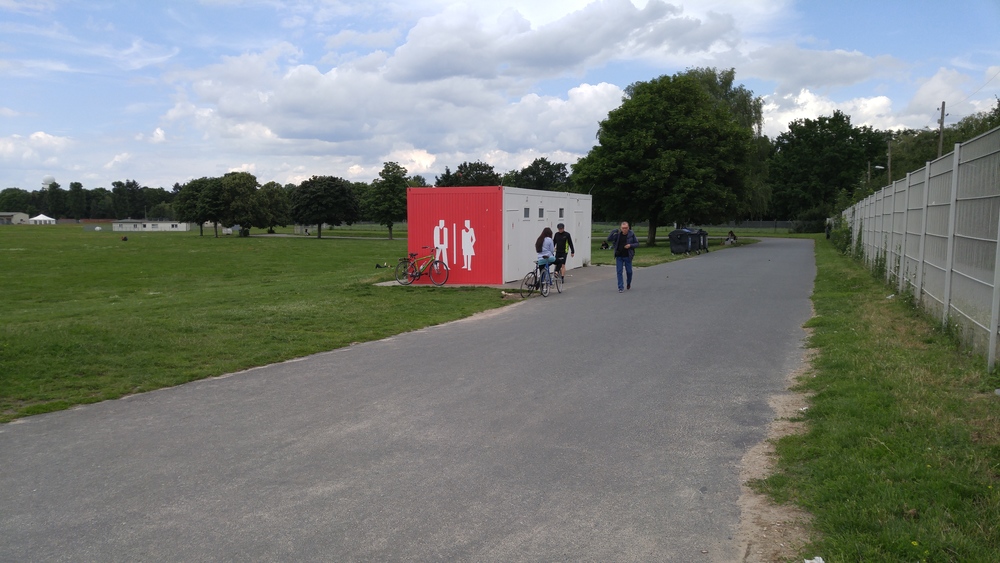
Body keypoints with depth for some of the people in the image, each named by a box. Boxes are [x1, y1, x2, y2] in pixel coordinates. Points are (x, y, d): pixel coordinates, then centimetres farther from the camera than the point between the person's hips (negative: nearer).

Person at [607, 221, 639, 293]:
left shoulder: (631, 234, -5)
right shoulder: (618, 234, -3)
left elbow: (637, 243, 3)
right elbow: (609, 239, -7)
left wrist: (630, 245, -16)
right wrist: (614, 231, -15)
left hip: (627, 256, 0)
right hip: (619, 256, 0)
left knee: (629, 271, 9)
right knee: (619, 272, -3)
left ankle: (628, 283, 37)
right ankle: (620, 287, 3)